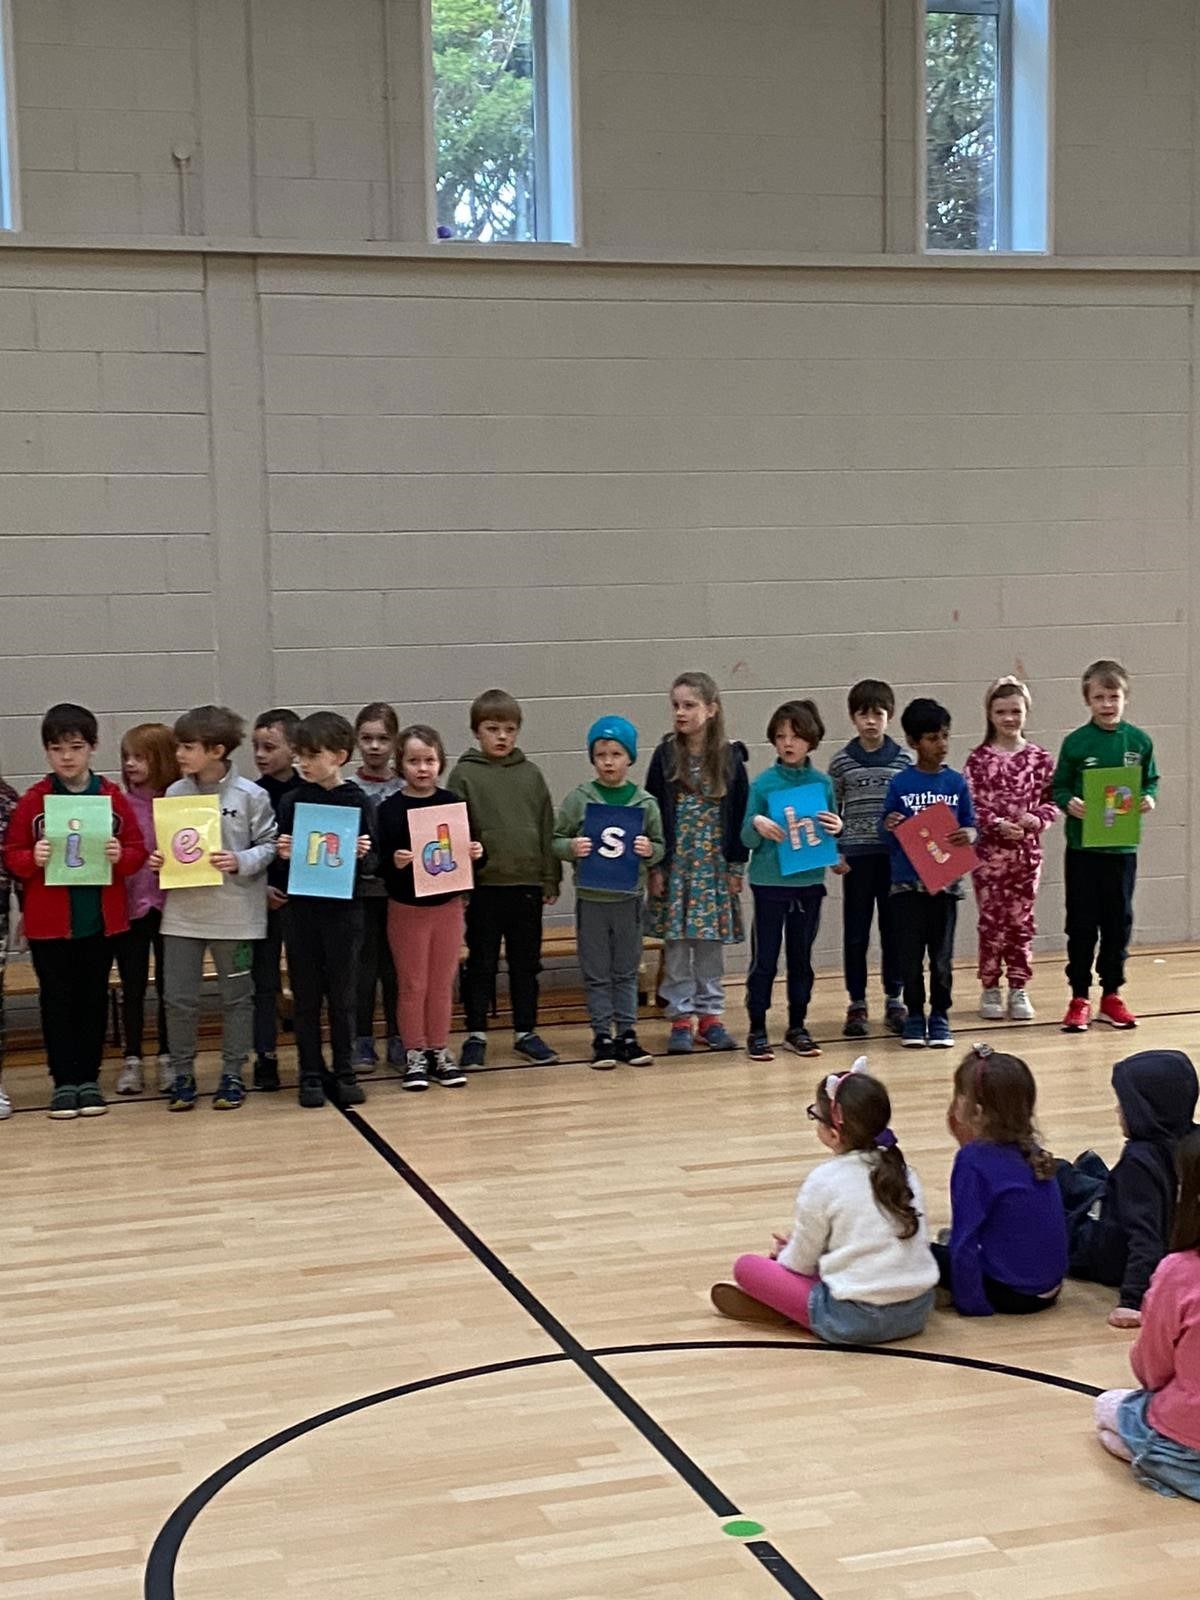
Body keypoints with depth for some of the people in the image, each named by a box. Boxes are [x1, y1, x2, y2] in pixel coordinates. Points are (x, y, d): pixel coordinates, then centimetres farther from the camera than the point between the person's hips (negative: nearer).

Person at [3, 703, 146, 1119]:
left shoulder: (113, 798, 2)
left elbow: (137, 851, 3)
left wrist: (121, 856, -18)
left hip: (101, 920, 1)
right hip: (49, 922, -1)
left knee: (93, 998, 9)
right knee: (57, 1000, 6)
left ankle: (89, 1078, 20)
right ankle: (64, 1081, 15)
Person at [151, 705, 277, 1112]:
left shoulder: (250, 795, -8)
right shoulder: (174, 794, 3)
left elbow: (269, 846, -4)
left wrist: (241, 861, -20)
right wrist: (158, 860, -6)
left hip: (234, 913, -3)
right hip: (182, 912, 3)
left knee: (236, 996, 9)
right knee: (179, 998, 5)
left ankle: (232, 1075, 21)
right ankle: (182, 1075, 18)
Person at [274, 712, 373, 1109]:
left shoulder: (355, 800, -3)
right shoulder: (292, 801, 1)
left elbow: (368, 865, -1)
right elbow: (278, 866, 4)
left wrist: (363, 855, -22)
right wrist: (282, 856, -18)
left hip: (342, 908, -1)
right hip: (300, 909, 1)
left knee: (343, 994, 7)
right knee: (306, 995, 7)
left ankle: (344, 1073, 18)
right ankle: (311, 1074, 16)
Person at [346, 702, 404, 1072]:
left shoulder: (405, 788, 2)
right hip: (360, 889, -1)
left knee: (395, 965, 8)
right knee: (361, 966, 4)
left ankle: (398, 1040, 19)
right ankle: (362, 1042, 13)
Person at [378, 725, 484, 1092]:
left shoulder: (454, 803, 1)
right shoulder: (390, 809, -8)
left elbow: (472, 847, 8)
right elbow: (378, 861, -10)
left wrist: (477, 853, -14)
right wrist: (393, 862, -30)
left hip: (448, 906, 2)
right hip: (406, 907, -2)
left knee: (442, 983, 11)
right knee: (412, 985, 6)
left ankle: (440, 1051, 22)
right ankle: (415, 1054, 16)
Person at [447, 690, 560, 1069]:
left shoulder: (531, 774, 6)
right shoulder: (464, 775, -3)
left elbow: (547, 829, 8)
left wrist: (551, 880, 6)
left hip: (527, 884, 3)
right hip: (484, 885, -3)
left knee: (526, 963, 11)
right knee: (481, 964, 6)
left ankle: (525, 1032, 22)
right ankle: (476, 1035, 15)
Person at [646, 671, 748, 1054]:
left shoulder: (730, 758, 0)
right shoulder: (665, 757, -1)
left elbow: (740, 815, 3)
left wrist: (737, 866, 0)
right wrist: (654, 867, -4)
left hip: (715, 865, 0)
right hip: (675, 864, 0)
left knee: (711, 942, 6)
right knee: (677, 943, 3)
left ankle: (710, 1015, 16)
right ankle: (681, 1018, 10)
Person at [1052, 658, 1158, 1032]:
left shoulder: (1139, 741, 1)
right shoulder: (1076, 742, -4)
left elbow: (1150, 781, 11)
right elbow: (1059, 787, 1)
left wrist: (1149, 798, -9)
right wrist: (1068, 803, -18)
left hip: (1122, 847, 2)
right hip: (1083, 847, -2)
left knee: (1119, 922, 9)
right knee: (1082, 924, 3)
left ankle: (1111, 995, 21)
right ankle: (1079, 998, 13)